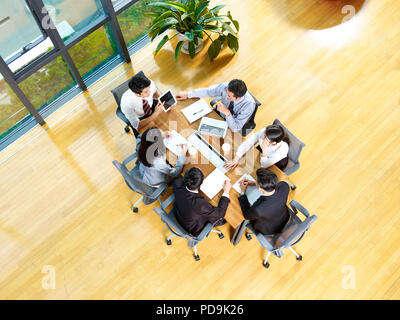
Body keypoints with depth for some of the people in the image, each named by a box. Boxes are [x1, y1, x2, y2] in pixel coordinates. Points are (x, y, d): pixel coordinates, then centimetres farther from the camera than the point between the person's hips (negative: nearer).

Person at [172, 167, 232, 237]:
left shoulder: (178, 186, -29)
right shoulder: (200, 204, -44)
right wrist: (226, 192, -19)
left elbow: (176, 181, 0)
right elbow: (220, 213, -26)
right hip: (194, 230, -5)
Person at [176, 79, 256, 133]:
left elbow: (235, 128, -31)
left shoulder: (249, 105, -36)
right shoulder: (226, 87, -27)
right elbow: (208, 91, -8)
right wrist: (188, 94, -4)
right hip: (219, 115, 4)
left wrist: (227, 112, -44)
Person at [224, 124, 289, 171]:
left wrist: (264, 152, -52)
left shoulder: (283, 148, -41)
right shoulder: (264, 132, -34)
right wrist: (236, 159, -32)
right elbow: (247, 143, -25)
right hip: (261, 150, 4)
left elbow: (264, 165, -34)